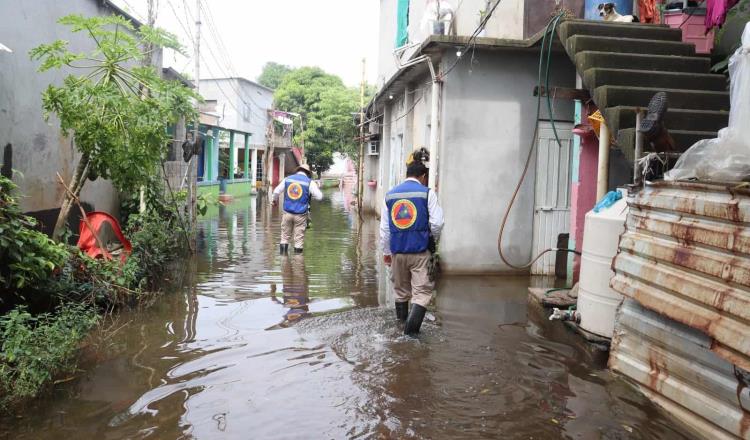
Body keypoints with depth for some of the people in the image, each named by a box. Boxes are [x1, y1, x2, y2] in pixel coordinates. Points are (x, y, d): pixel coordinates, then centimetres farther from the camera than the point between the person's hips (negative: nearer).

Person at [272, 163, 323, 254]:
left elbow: (276, 191, 11)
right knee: (299, 237, 7)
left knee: (285, 236, 16)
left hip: (287, 212, 3)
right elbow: (319, 196, -7)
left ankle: (283, 254, 17)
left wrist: (273, 200, 30)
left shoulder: (288, 179, 3)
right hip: (300, 214, -3)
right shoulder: (310, 182, -7)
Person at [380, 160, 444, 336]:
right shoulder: (427, 193, -4)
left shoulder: (390, 195, 9)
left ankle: (402, 319, 31)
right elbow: (437, 223, -8)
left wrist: (386, 251, 18)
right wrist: (433, 239, 11)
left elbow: (384, 228, 10)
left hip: (397, 251, 4)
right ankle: (411, 326, -12)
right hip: (420, 251, -4)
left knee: (401, 288, 19)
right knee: (422, 291, 0)